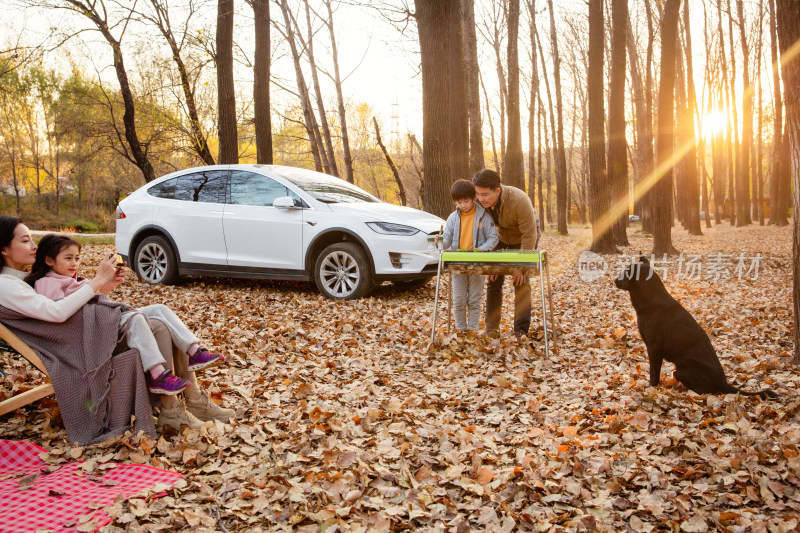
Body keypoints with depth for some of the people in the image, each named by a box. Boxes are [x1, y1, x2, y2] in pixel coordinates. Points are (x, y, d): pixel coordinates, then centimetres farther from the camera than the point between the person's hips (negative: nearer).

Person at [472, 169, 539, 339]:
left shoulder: (519, 201, -38)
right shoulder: (479, 202, -25)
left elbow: (529, 235, -28)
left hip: (523, 238, -4)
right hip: (500, 236, 4)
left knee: (521, 282, -11)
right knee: (493, 280, -3)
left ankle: (521, 331, -4)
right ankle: (492, 329, 4)